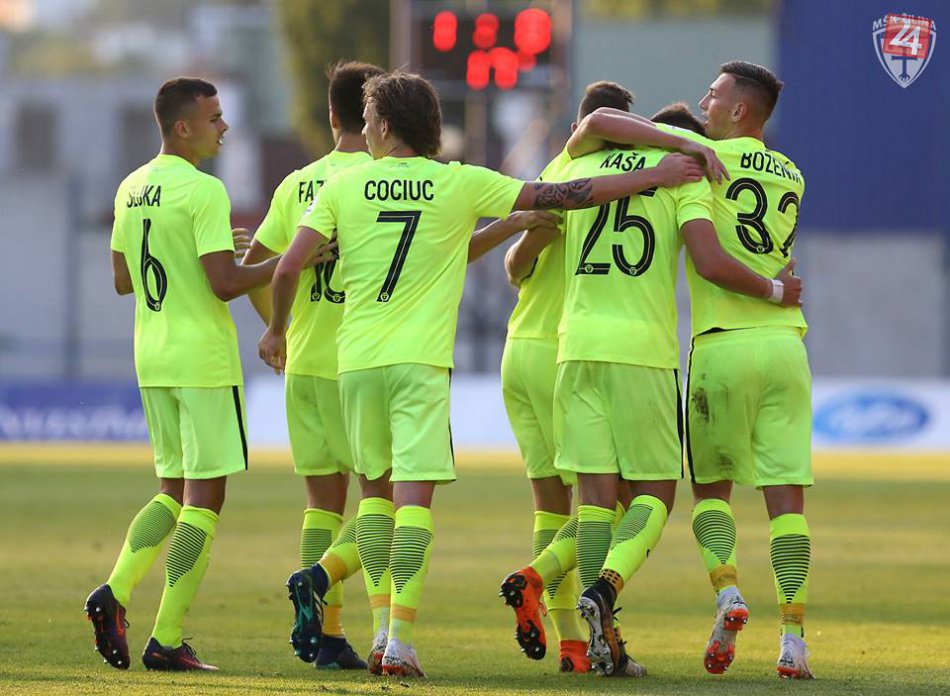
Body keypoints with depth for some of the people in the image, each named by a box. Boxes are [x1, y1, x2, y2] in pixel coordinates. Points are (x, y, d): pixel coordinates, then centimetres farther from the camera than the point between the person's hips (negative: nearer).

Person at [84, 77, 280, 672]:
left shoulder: (131, 190, 10)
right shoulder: (203, 192, -15)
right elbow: (225, 285, -20)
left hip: (152, 356, 8)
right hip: (204, 360, -8)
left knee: (174, 490, 17)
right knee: (204, 498, -2)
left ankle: (116, 592, -1)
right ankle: (167, 639, -4)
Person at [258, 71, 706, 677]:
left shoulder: (343, 186, 4)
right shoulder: (461, 184, 0)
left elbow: (289, 267, 0)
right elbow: (558, 196, 0)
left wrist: (276, 330, 19)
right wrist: (654, 177, 6)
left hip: (356, 358, 2)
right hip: (421, 361, -2)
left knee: (376, 487, 18)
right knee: (414, 495, -5)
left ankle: (383, 625, 12)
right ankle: (400, 639, -14)